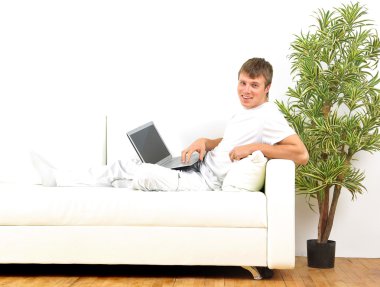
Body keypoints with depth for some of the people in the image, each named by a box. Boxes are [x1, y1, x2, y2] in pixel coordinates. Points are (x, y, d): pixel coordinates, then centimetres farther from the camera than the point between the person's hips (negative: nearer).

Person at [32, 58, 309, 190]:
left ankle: (58, 179, -1)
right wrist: (205, 142, 5)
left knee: (144, 175, -13)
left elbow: (301, 154, -24)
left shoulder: (269, 117, -14)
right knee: (125, 166, 2)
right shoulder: (246, 111, 14)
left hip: (209, 183, -9)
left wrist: (253, 147, -24)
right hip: (201, 170, 9)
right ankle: (58, 178, 8)